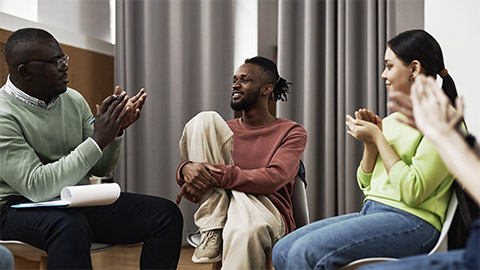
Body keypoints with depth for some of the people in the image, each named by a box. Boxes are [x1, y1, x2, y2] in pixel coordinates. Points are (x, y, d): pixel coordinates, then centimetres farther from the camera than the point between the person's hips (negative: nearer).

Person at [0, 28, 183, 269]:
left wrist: (117, 130, -9)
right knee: (70, 223, -42)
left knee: (166, 213, -12)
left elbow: (99, 168, 11)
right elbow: (36, 187, -25)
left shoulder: (73, 99, 6)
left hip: (79, 202, 6)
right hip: (21, 208, -6)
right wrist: (98, 140, -25)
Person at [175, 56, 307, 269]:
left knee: (245, 230, -45)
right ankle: (212, 231, -18)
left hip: (267, 212, -4)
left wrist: (215, 175, -23)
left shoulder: (292, 132, 5)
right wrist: (187, 169, -18)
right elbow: (182, 172, 9)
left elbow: (274, 179, -14)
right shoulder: (226, 129, 19)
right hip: (219, 209, 4)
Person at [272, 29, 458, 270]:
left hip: (411, 223, -8)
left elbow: (412, 192, -17)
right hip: (369, 213, 8)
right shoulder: (392, 120, 18)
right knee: (282, 250, -9)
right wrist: (369, 142, 4)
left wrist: (379, 138, -9)